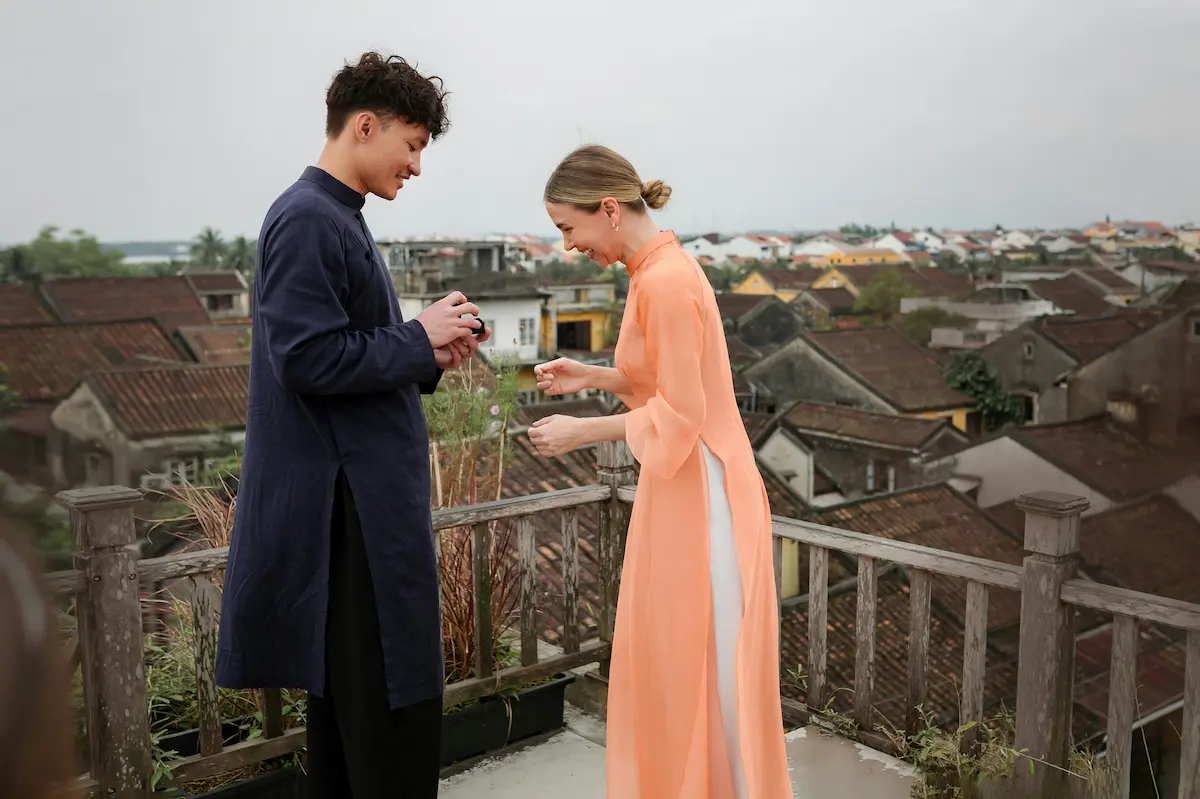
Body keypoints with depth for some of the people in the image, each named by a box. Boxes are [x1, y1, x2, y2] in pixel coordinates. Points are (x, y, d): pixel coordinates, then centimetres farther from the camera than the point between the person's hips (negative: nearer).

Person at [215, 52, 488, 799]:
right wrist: (418, 338, -11)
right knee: (396, 700, -3)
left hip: (366, 497, 10)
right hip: (352, 506, -10)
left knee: (349, 698, 17)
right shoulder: (308, 220, -14)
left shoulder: (337, 219, 16)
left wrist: (430, 354, 6)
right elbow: (309, 358, -22)